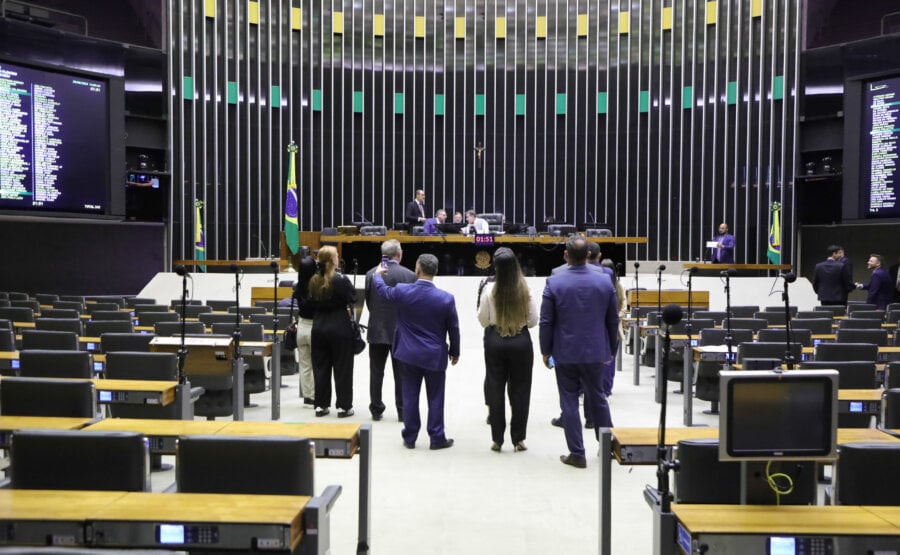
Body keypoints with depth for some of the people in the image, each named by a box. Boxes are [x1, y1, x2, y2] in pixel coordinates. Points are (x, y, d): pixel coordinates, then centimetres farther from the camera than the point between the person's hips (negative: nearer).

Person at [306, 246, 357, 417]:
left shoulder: (313, 281, 2)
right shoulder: (341, 280, -15)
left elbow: (311, 304, 11)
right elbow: (353, 298, -5)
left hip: (318, 328, 5)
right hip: (339, 328, -5)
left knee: (320, 367, 12)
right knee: (342, 368, 4)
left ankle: (321, 405, 16)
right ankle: (344, 406, 8)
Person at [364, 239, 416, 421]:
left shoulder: (371, 274, -4)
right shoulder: (409, 275, -11)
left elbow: (368, 301, 4)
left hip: (377, 330, 2)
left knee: (376, 372, 11)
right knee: (401, 373, 8)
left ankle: (376, 410, 18)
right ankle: (402, 411, 14)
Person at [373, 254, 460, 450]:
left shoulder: (401, 291, -11)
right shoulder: (446, 298, -13)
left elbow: (382, 289, 11)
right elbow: (453, 329, -3)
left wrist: (378, 274, 33)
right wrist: (455, 352, 12)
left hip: (408, 354, 1)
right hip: (435, 356, -1)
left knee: (410, 396, 11)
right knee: (435, 398, 9)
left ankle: (409, 437, 20)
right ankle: (437, 438, 18)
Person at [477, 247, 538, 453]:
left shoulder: (489, 289, -10)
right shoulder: (525, 289, -8)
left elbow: (483, 320, -4)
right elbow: (533, 321, -2)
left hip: (495, 341, 0)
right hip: (521, 341, 0)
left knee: (495, 389, 10)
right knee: (520, 390, 9)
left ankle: (497, 438, 15)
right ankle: (518, 439, 13)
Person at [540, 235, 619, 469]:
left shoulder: (554, 283, -11)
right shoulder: (605, 283, -3)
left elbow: (546, 322, -8)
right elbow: (613, 321, 5)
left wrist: (546, 351, 3)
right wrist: (611, 349, 17)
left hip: (565, 353, -3)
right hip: (595, 352, 3)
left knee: (569, 402, 6)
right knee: (598, 398, 19)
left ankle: (577, 454, 10)